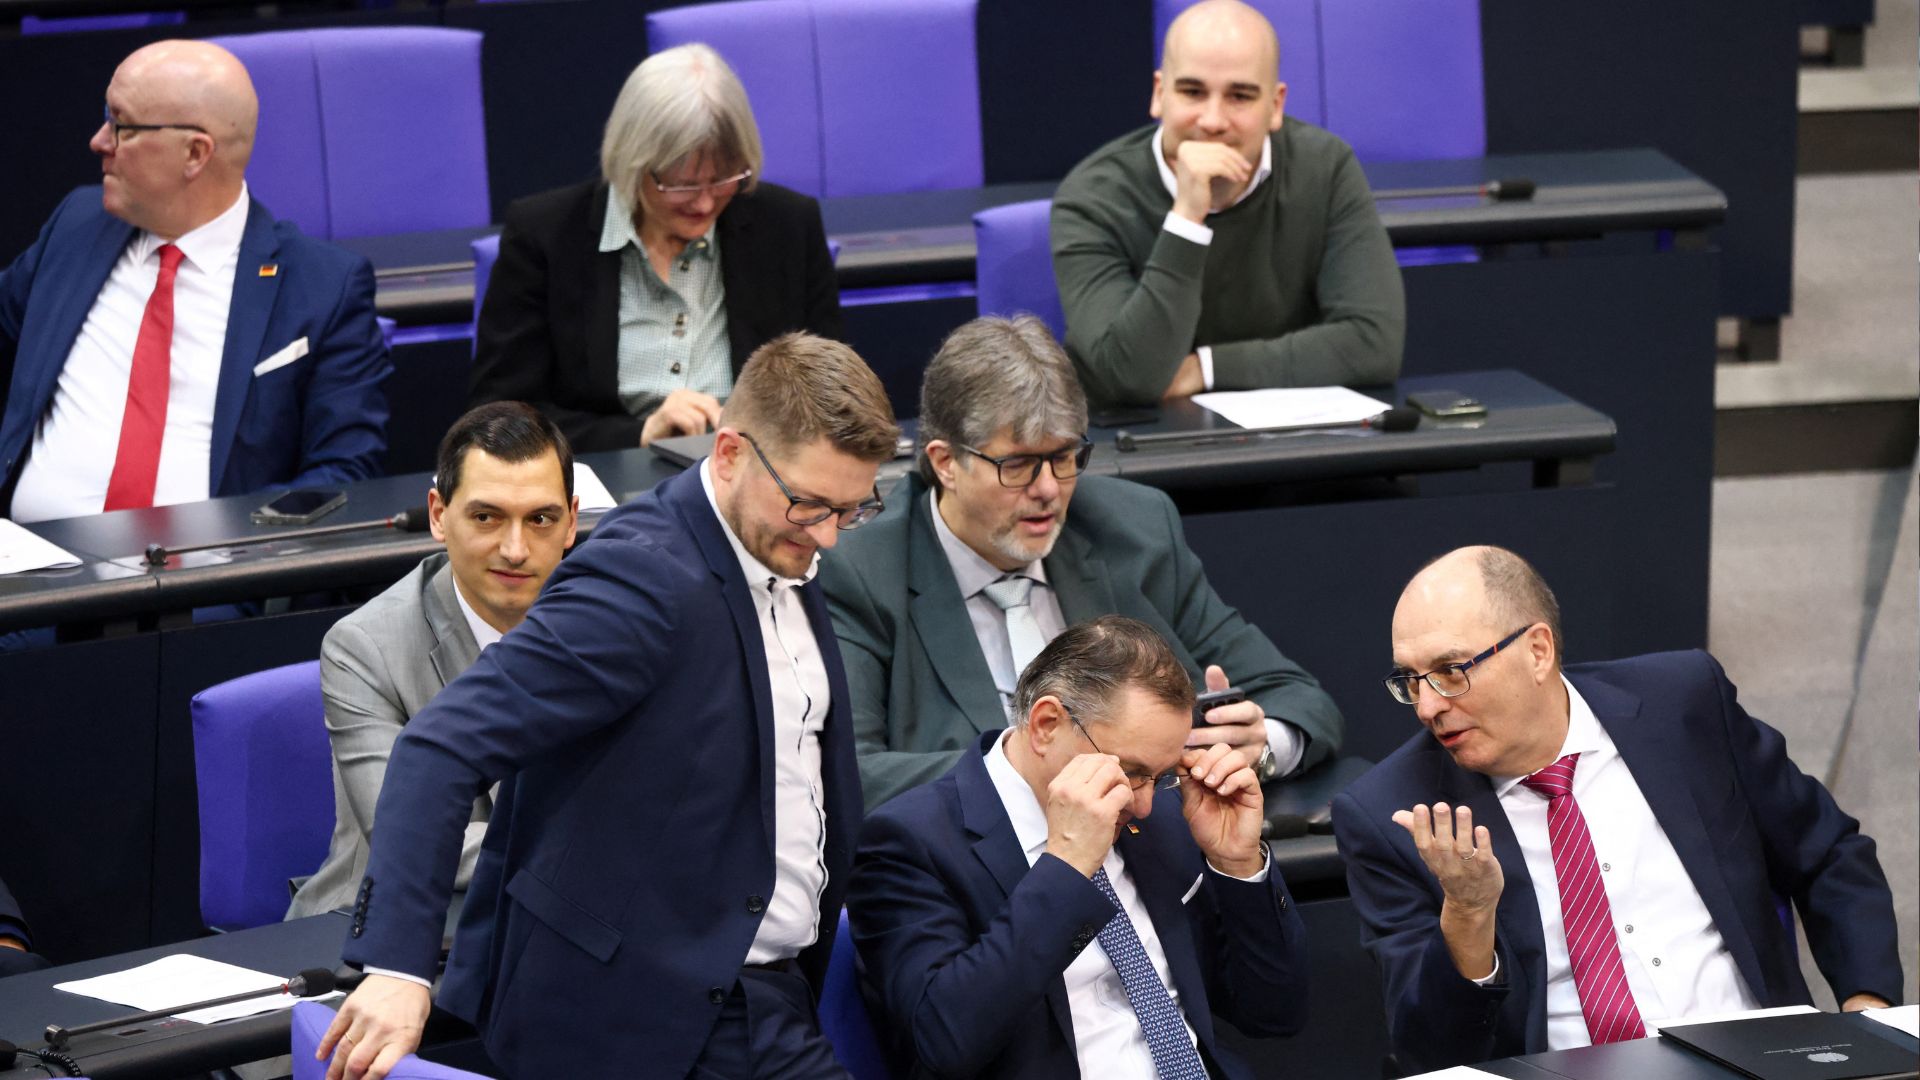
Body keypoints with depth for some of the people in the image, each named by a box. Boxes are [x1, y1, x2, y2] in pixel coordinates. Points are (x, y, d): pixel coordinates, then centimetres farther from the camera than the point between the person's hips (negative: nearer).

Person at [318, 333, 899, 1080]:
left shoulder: (781, 559, 8)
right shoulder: (643, 576, -19)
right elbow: (444, 746, -27)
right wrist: (397, 965, -35)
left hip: (768, 996, 9)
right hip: (645, 1018, -9)